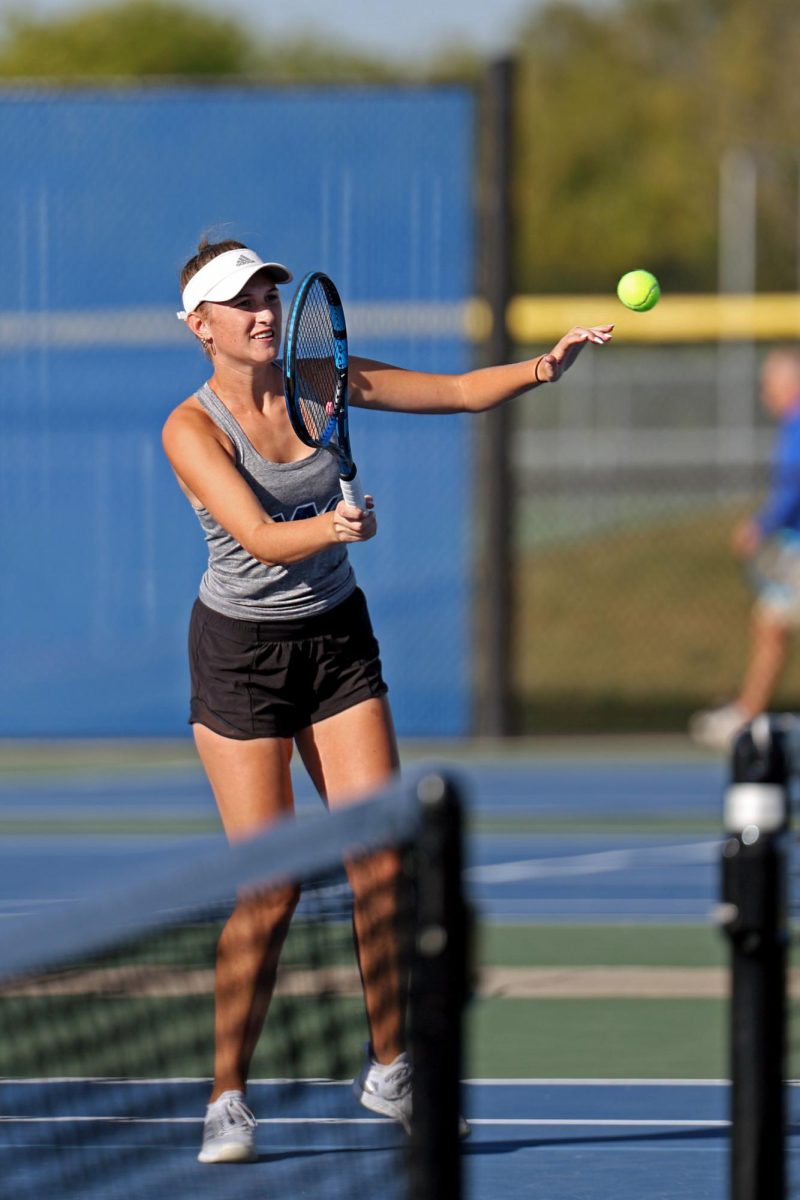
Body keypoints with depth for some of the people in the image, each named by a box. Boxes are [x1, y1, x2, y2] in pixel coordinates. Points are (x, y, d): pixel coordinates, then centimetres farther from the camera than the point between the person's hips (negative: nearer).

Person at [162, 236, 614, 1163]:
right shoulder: (191, 428, -16)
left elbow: (460, 391, -1)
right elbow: (261, 538, -28)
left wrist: (543, 366, -19)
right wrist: (328, 527, -48)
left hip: (338, 641, 4)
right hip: (241, 653, -4)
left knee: (381, 861, -5)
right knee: (270, 887, -9)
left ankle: (388, 1070, 11)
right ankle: (227, 1100, 5)